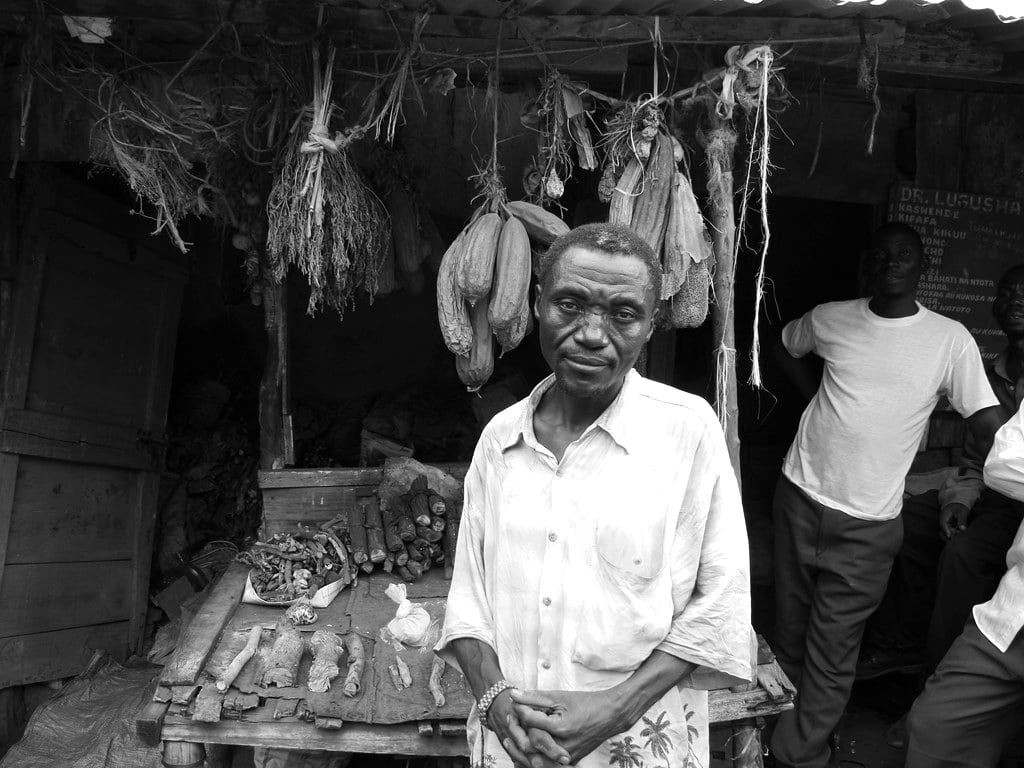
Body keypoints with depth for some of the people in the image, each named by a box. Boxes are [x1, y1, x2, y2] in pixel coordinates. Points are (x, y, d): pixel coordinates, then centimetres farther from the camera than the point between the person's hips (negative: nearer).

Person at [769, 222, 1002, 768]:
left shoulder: (950, 340, -4)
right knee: (790, 631, 15)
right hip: (799, 496, 2)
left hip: (868, 523, -2)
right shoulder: (831, 319, 2)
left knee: (832, 651, 3)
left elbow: (988, 426, -7)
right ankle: (783, 721, 36)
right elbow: (784, 345, 23)